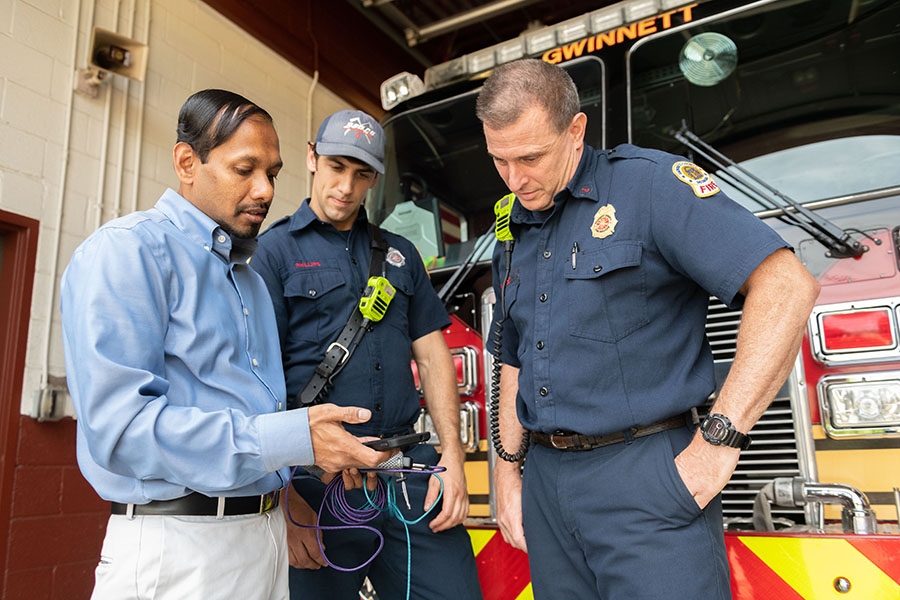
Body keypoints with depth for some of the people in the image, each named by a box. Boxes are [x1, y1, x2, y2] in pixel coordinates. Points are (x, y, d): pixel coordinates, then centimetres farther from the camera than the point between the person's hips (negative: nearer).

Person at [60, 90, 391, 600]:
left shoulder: (249, 274, 15)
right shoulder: (128, 251, -10)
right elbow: (121, 424, -22)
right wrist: (294, 439, -25)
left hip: (268, 536, 7)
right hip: (178, 544, -7)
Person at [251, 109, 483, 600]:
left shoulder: (400, 254, 15)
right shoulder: (274, 251, 1)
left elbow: (432, 356, 13)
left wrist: (452, 458, 2)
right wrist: (285, 503, -12)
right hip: (317, 477, -3)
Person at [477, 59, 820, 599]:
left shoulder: (649, 183, -8)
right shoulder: (514, 238, 14)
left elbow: (786, 286, -18)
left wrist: (720, 439, -20)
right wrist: (509, 469, 15)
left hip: (643, 479, -6)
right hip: (547, 481, 6)